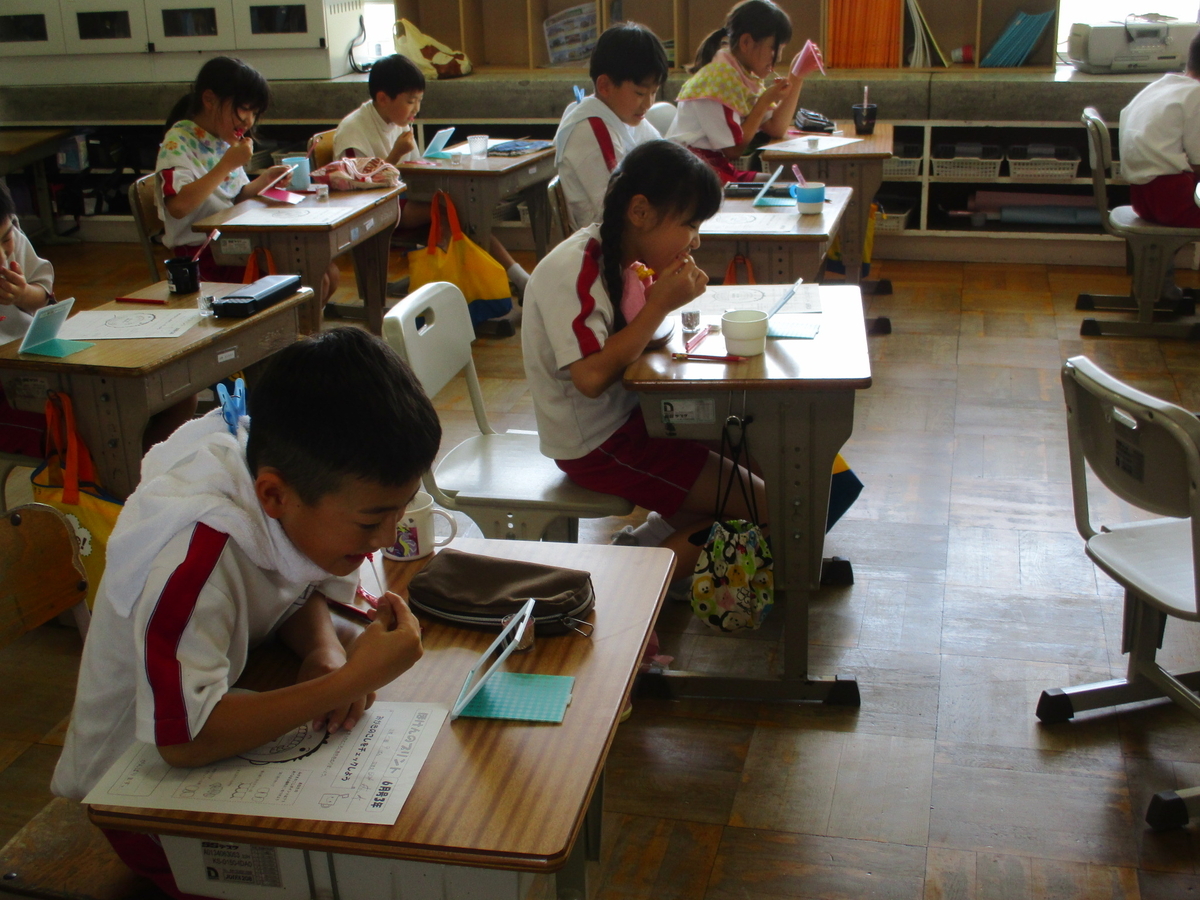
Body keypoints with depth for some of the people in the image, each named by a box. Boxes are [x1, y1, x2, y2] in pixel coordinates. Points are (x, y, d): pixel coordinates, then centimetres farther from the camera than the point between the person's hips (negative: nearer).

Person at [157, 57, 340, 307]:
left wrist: (264, 181, 0)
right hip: (204, 256, -9)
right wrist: (228, 163, -23)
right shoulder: (178, 142, -13)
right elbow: (178, 206, -28)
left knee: (329, 273, 1)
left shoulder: (224, 140, 12)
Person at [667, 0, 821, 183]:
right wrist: (765, 101, -11)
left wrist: (797, 76, 6)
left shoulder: (748, 77, 11)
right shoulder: (719, 77, -16)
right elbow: (733, 150, -13)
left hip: (721, 167, 9)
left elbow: (776, 129, 7)